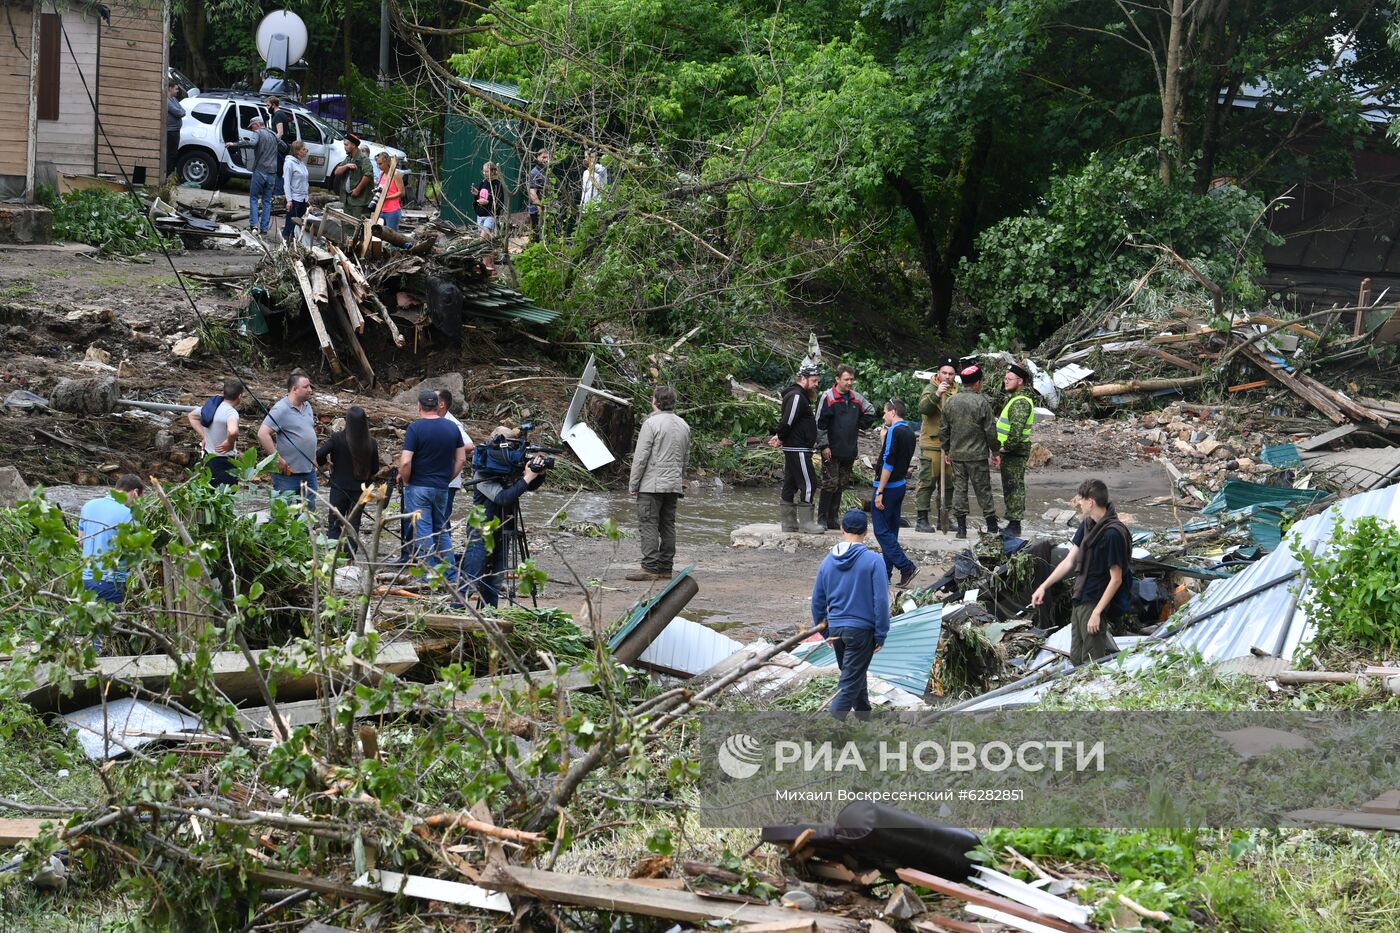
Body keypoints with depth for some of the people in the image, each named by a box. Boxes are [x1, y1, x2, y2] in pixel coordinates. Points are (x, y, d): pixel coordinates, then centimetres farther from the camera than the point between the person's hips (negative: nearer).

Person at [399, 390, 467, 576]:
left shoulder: (415, 428, -13)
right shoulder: (453, 428, 3)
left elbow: (405, 462, -19)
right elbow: (461, 460, 6)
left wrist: (405, 481, -3)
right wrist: (447, 479, 13)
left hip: (418, 487, -5)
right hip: (442, 488, 5)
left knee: (423, 533, 0)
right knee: (441, 531, 17)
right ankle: (451, 575, 14)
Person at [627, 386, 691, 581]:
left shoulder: (652, 423, -10)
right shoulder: (684, 425, 13)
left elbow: (641, 456, -12)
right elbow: (685, 457, 18)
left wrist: (633, 483, -7)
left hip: (652, 484, -7)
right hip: (674, 485, 7)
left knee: (648, 525, -7)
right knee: (668, 525, 10)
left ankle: (650, 567, -13)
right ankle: (665, 567, 10)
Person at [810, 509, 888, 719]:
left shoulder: (828, 561, 3)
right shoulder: (873, 561, -11)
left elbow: (817, 601, 10)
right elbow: (881, 601, -13)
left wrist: (825, 632, 20)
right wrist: (881, 634, -5)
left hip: (836, 629, 5)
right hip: (862, 630, -5)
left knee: (855, 676, 23)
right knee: (849, 684, -3)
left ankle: (864, 714, 37)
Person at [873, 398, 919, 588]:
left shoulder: (894, 432, -17)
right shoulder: (909, 432, 11)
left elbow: (888, 464, -21)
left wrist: (879, 492, -19)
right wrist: (884, 439, 8)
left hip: (888, 487, -9)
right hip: (900, 485, 9)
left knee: (882, 530, -6)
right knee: (890, 530, 12)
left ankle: (906, 567, -12)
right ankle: (885, 572, 15)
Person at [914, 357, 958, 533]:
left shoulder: (958, 391, 13)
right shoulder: (930, 389, -5)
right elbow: (923, 408, -23)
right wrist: (936, 395, -37)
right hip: (932, 444, -6)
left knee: (948, 484, 11)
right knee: (927, 482, -5)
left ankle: (944, 518, 21)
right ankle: (922, 519, -2)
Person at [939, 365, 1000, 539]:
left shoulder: (950, 402, 4)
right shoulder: (982, 402, -10)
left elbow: (943, 430, 9)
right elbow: (990, 431, -9)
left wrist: (946, 451, 18)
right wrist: (995, 451, 3)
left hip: (956, 454, 3)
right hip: (977, 455, -3)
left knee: (959, 489, 7)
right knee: (983, 490, 4)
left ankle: (961, 527, 6)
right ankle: (992, 526, 10)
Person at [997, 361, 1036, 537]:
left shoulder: (1020, 402, -18)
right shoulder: (1014, 398, 17)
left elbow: (1017, 430, -28)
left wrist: (1006, 447, -20)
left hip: (1014, 451, -11)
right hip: (1009, 450, 11)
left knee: (1014, 487, -8)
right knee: (1010, 487, 16)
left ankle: (1015, 526, -6)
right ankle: (1012, 523, 23)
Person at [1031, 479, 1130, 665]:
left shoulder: (1113, 533, -22)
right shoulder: (1087, 524, 4)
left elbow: (1116, 579, -20)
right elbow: (1070, 561, 12)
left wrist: (1097, 612, -21)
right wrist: (1044, 586, 8)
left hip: (1096, 602, -9)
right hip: (1080, 600, 9)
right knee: (1076, 659, 16)